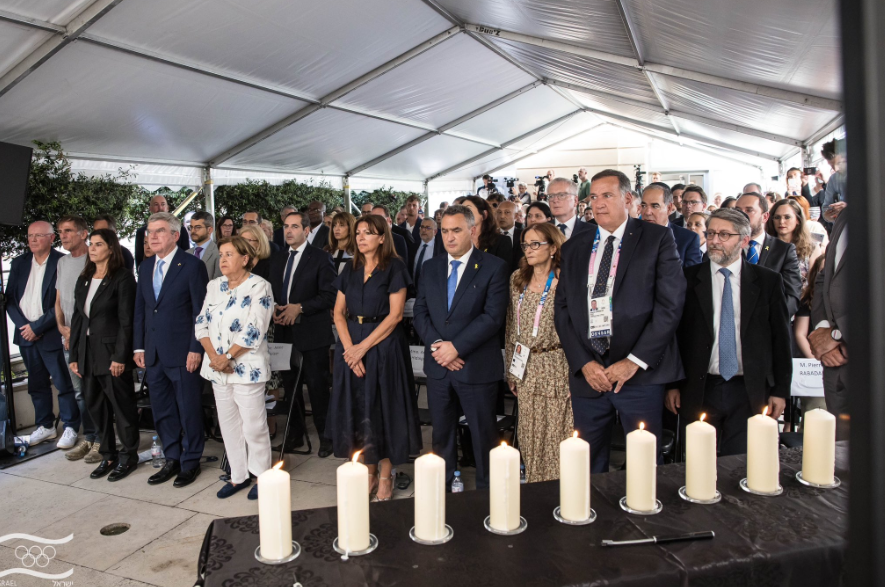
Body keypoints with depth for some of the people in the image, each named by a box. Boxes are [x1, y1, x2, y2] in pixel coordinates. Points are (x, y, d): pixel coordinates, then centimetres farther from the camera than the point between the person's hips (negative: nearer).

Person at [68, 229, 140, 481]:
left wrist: (120, 357, -17)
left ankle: (128, 457, 15)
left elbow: (126, 320, -13)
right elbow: (77, 318, 12)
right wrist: (74, 355, 8)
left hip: (112, 353, -7)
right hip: (88, 353, 7)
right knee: (96, 406, 12)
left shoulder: (122, 277, -8)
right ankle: (108, 455, 25)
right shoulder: (84, 279, 12)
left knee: (122, 406, 2)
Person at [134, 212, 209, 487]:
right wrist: (139, 346, 10)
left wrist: (196, 349, -14)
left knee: (189, 410, 5)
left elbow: (200, 311, -11)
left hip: (183, 353, -6)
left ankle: (190, 462, 19)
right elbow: (140, 309, 15)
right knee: (161, 411, 13)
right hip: (153, 354, 6)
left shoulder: (192, 265, -8)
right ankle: (172, 459, 27)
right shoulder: (145, 267, 12)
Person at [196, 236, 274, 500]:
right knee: (228, 423, 13)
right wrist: (213, 356, -8)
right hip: (217, 367, 6)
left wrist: (227, 356, -15)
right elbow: (202, 323, 6)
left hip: (247, 366, -6)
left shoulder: (259, 287, -8)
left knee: (253, 425, -1)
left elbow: (254, 331, -15)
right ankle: (238, 476, 26)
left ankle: (262, 476, 16)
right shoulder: (214, 286, 10)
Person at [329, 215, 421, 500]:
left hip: (383, 346, -5)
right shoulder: (350, 269, 11)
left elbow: (395, 315, -11)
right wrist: (349, 347, -9)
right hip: (351, 346, 5)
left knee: (382, 408, 1)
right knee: (356, 409, 7)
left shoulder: (394, 267, -4)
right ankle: (369, 472, 21)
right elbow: (339, 313, 6)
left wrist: (364, 346, -15)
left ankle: (385, 477, 15)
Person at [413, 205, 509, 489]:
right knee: (441, 433, 16)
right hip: (438, 366, 5)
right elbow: (420, 313, 6)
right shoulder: (430, 267, 9)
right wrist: (437, 346, -10)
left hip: (477, 367, -4)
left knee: (483, 435, 7)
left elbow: (493, 317, -14)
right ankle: (442, 487, 32)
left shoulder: (494, 267, -6)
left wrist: (456, 346, -18)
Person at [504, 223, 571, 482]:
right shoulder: (517, 278, 8)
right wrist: (511, 369, 11)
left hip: (556, 368, -5)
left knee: (556, 438, 2)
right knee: (529, 438, 12)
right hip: (526, 370, 5)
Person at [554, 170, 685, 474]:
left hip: (640, 372, -3)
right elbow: (562, 310, 9)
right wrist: (583, 363, -3)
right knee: (589, 466, 9)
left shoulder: (658, 238, 2)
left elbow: (670, 304, -5)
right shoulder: (573, 248, 13)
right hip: (586, 373, 3)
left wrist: (634, 361, -11)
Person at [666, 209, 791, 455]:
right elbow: (674, 334, 3)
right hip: (699, 391, 0)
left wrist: (781, 390, 2)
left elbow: (781, 338, 5)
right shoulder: (688, 279, 2)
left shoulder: (768, 281, 4)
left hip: (750, 392, 0)